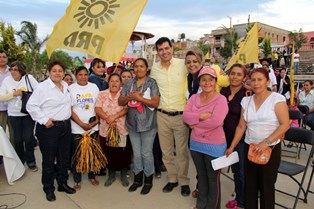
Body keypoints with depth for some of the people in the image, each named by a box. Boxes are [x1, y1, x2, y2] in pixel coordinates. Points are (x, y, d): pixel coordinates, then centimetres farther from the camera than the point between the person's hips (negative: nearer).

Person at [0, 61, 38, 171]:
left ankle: (30, 161, 18)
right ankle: (20, 161, 29)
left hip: (29, 113, -2)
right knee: (18, 139, 10)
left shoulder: (29, 78, -7)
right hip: (14, 114, 2)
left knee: (28, 138, -1)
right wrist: (14, 93, -15)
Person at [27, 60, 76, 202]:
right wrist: (44, 120, -16)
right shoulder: (42, 87, -11)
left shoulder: (66, 85, 8)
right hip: (49, 128, -6)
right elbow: (31, 106, -13)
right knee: (49, 159, 6)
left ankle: (62, 183, 33)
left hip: (65, 125, 6)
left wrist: (67, 117, 11)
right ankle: (48, 188, 24)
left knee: (64, 157, 15)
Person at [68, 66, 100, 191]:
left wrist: (97, 120, -7)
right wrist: (82, 124, -12)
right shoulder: (71, 89, -4)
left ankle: (92, 176, 28)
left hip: (93, 126, 2)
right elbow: (69, 110, -7)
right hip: (76, 128, -2)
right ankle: (77, 180, 20)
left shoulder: (94, 87, 5)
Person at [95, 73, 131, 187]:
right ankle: (111, 175, 31)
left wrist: (114, 116, -21)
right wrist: (107, 119, -17)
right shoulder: (102, 94, 6)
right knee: (108, 153, 11)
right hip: (106, 130, 2)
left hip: (122, 130, -2)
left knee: (123, 153, 6)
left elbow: (127, 108, -11)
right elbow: (97, 108, -4)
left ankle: (123, 175, 26)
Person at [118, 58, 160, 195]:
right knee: (136, 153, 14)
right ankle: (138, 179, 30)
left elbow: (155, 103, -14)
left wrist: (139, 98, -19)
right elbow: (120, 101, 5)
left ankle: (148, 181, 22)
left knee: (146, 153, 5)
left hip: (147, 124, -4)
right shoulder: (129, 83, 8)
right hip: (132, 124, 4)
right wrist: (129, 97, -14)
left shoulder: (152, 83, -5)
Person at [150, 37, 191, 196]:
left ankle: (184, 181, 26)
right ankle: (172, 179, 32)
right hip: (162, 116, 3)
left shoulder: (182, 64, -7)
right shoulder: (154, 68, 3)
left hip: (181, 115, -3)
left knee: (182, 151, 7)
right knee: (166, 151, 14)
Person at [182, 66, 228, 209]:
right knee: (201, 175, 22)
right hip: (196, 143, 6)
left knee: (213, 178, 13)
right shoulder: (194, 98, 3)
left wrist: (195, 122, -16)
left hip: (214, 146, -5)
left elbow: (216, 121, -27)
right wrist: (200, 116, -24)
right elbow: (185, 116, -8)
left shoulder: (221, 99, -14)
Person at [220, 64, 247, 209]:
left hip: (242, 139, -5)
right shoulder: (223, 92, 2)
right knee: (235, 170, 19)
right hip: (228, 138, 5)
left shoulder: (247, 94, -13)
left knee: (243, 172, 8)